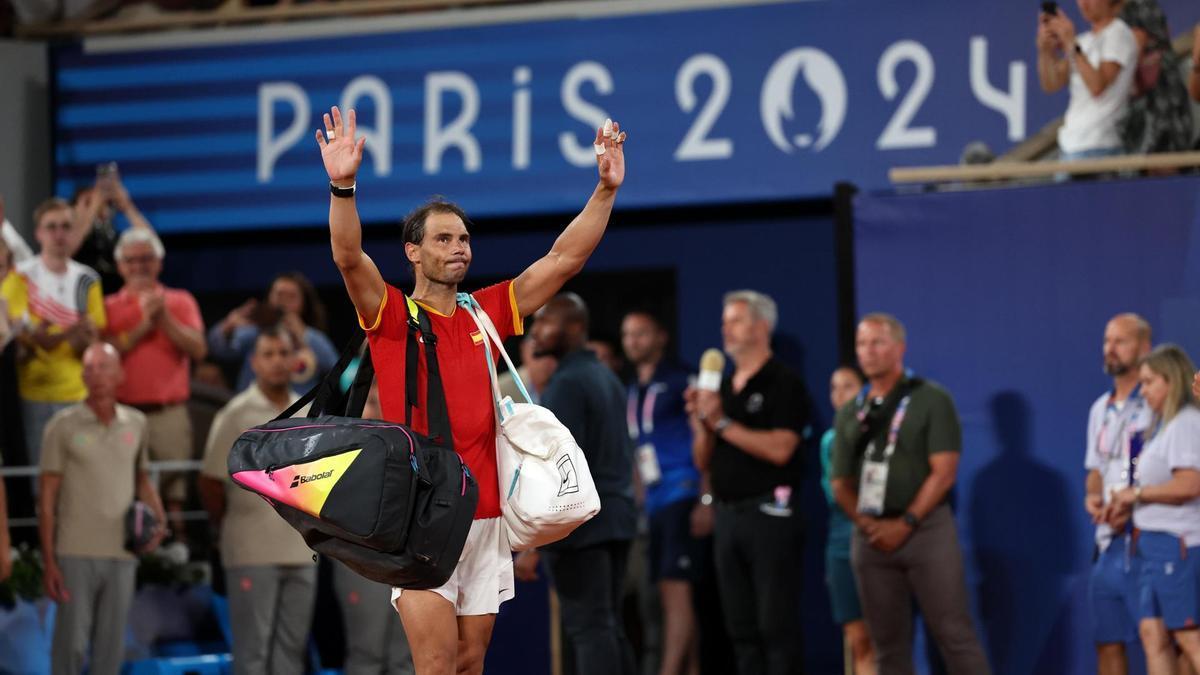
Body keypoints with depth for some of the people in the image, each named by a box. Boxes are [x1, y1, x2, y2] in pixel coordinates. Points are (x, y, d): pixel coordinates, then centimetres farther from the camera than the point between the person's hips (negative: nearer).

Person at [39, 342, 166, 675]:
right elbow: (47, 497, -2)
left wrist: (157, 518, 0)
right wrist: (48, 561, -7)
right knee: (71, 644, -4)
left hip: (122, 555, 3)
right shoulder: (63, 425, -2)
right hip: (76, 553, -3)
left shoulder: (136, 424, 8)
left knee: (111, 647, 6)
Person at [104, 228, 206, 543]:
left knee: (174, 492, -2)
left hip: (169, 411, 0)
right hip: (123, 411, 0)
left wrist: (164, 319, -9)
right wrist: (143, 326, -9)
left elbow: (198, 349, -1)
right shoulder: (110, 306, 10)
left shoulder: (179, 301, 12)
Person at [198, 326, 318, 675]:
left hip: (301, 551, 5)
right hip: (252, 554, -5)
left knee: (292, 647, 7)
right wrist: (227, 528, 3)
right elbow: (210, 483, -4)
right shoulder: (236, 415, -5)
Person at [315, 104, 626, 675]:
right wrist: (342, 186, -33)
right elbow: (349, 258, -18)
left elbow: (564, 260, 11)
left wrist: (606, 190, 3)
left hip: (485, 516, 5)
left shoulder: (487, 313, 12)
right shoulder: (392, 317, 0)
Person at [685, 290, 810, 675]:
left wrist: (722, 423, -15)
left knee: (777, 626, -8)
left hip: (769, 511, -7)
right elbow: (703, 461, 17)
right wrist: (701, 423, -2)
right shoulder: (723, 387, 17)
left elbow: (779, 448, -17)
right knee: (742, 629, 6)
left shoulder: (782, 383, -4)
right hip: (728, 513, 7)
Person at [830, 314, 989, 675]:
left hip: (926, 529, -5)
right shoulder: (850, 414, 14)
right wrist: (866, 522, -5)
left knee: (953, 634, -7)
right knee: (888, 642, 5)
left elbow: (944, 472, -7)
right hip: (872, 537, 5)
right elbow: (841, 482, 13)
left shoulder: (931, 400, 0)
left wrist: (905, 524, -13)